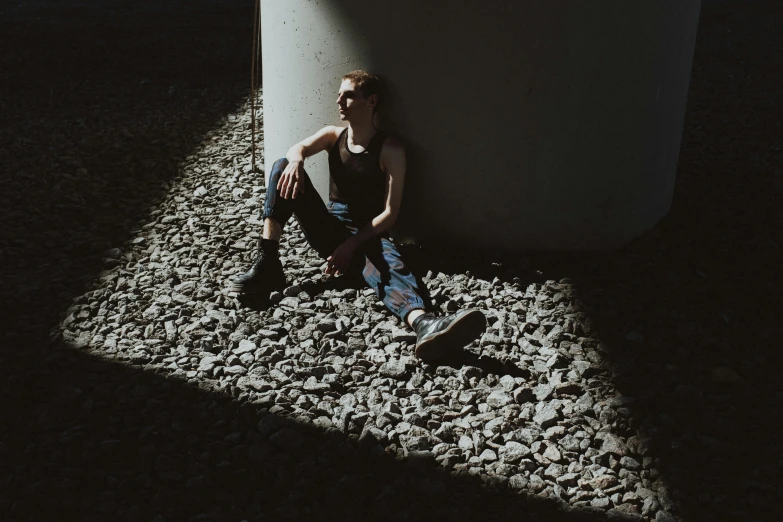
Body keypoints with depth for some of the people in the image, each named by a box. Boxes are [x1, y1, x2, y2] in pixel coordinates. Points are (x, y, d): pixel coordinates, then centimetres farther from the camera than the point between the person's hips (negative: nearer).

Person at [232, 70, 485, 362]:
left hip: (368, 236, -4)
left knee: (388, 265, -39)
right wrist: (295, 161, -35)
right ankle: (267, 266, -22)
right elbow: (299, 148, -10)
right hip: (330, 230, 4)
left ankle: (425, 325, -73)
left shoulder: (390, 149, -4)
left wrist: (352, 244, -21)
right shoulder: (333, 135, 11)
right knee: (283, 167, -12)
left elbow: (390, 213, -11)